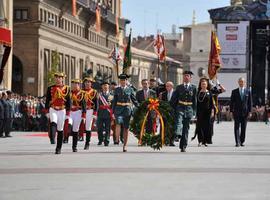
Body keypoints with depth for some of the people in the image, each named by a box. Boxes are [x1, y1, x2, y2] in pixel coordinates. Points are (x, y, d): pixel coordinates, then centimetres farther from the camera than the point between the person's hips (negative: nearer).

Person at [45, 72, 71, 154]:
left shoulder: (66, 88, 4)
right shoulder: (50, 88, 5)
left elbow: (68, 101, 4)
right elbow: (47, 100, 8)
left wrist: (68, 113, 0)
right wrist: (47, 111, 2)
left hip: (62, 110, 0)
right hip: (53, 110, 0)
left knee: (60, 129, 3)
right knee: (53, 123, -30)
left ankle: (58, 148, 9)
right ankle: (52, 138, -44)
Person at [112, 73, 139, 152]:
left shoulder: (130, 89, 6)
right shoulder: (117, 90, 8)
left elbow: (134, 100, 10)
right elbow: (114, 101, 10)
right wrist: (113, 112, 7)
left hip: (127, 109, 0)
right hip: (118, 109, 0)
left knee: (126, 128, 3)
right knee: (118, 123, -27)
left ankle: (125, 145, 10)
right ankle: (117, 139, -21)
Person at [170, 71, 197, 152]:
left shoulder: (193, 88, 8)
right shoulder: (179, 87, 8)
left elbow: (195, 100, 9)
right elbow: (173, 99, 7)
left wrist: (194, 111, 4)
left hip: (189, 109, 0)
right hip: (180, 108, 0)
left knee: (186, 128, 2)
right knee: (179, 121, -28)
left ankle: (183, 146, 6)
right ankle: (177, 133, -54)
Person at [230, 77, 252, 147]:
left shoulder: (248, 91, 7)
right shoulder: (234, 92, 5)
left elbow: (250, 102, 6)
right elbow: (232, 102, 5)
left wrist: (249, 111, -1)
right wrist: (231, 111, -2)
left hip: (245, 112, 1)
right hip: (237, 112, -1)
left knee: (243, 128, 5)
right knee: (236, 127, -8)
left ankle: (242, 142, 14)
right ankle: (237, 142, -12)